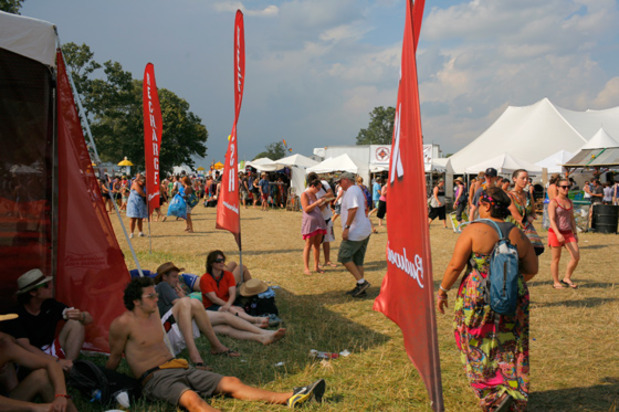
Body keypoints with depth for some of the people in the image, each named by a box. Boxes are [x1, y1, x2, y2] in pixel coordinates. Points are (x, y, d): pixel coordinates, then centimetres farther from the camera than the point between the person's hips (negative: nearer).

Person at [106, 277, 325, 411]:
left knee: (231, 382, -8)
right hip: (155, 378, -9)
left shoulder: (154, 311, 16)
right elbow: (114, 356, 2)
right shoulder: (124, 323, -8)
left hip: (179, 368, 9)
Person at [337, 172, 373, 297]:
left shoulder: (351, 190, -13)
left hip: (355, 232, -10)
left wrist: (346, 227, -27)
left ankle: (362, 282, -5)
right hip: (365, 231, 10)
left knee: (344, 257, -3)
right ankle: (360, 288, 14)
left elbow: (353, 209, -27)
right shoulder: (359, 190, 19)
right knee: (358, 260, 12)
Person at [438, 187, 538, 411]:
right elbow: (532, 269, 10)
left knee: (478, 349, 12)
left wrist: (442, 291, 1)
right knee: (510, 349, 15)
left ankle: (495, 394, 4)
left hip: (478, 298, -4)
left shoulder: (473, 230, -10)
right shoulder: (519, 235, 3)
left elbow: (455, 266, -11)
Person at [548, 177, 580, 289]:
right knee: (556, 259, 2)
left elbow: (572, 218, 20)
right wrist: (558, 234, -26)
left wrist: (575, 233, 16)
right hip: (555, 233, -6)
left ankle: (567, 278, 13)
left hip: (568, 233, 6)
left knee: (576, 257, -4)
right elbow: (552, 219, -15)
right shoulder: (553, 202, -8)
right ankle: (556, 282, 14)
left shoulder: (570, 202, 12)